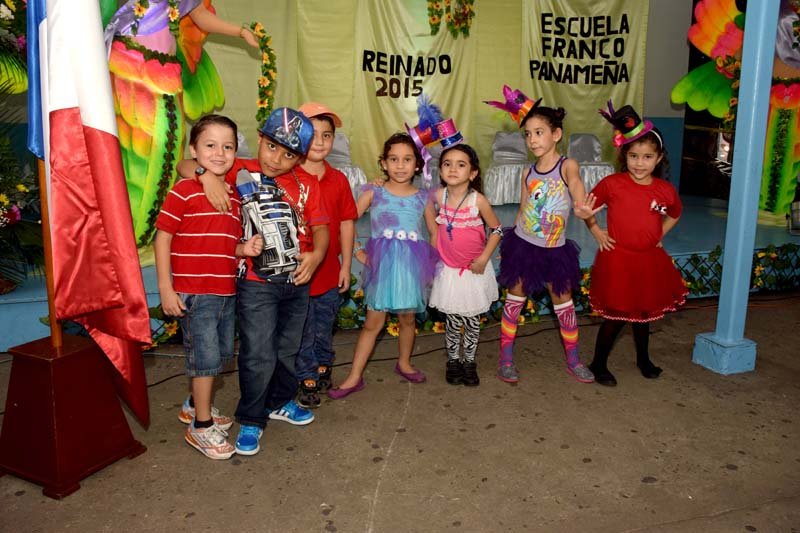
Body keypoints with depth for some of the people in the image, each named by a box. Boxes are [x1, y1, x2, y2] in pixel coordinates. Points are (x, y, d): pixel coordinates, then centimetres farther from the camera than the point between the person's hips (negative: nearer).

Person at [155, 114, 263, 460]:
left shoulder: (234, 196, 11)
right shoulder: (183, 191, -9)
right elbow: (163, 238, -10)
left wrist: (246, 248, -5)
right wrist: (165, 288, -14)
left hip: (226, 291, 7)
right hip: (193, 292, -7)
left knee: (220, 355, 18)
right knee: (206, 356, -3)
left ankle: (195, 405, 40)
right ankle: (201, 427, 14)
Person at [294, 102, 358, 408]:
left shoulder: (338, 180, 2)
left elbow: (346, 223, 6)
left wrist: (346, 265, 5)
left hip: (329, 271, 4)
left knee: (324, 328, 21)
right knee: (302, 332, 10)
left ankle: (323, 367, 42)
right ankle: (307, 380, 26)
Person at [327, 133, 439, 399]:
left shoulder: (422, 198, 7)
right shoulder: (374, 192, 0)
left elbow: (434, 230, 14)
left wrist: (433, 262, 4)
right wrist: (357, 251, -4)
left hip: (411, 264, 3)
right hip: (382, 264, -2)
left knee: (408, 318, 14)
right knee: (373, 322, 0)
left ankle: (404, 363, 36)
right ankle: (354, 377, 8)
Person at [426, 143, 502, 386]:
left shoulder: (478, 200, -18)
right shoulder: (439, 196, -10)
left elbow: (496, 229, -7)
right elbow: (427, 206, 15)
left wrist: (483, 258, -12)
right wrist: (434, 233, 6)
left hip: (474, 269, -1)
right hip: (449, 269, 1)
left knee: (472, 320, 12)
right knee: (453, 321, 9)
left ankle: (469, 362, 29)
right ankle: (453, 361, 28)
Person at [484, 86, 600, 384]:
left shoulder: (567, 165, -11)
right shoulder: (528, 174, -1)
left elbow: (575, 183, -33)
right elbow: (522, 211, 8)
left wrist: (581, 206, -54)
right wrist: (510, 243, 10)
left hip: (554, 250, -2)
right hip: (523, 245, 2)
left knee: (563, 302, 11)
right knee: (515, 299, 8)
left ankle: (573, 359, 27)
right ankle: (506, 358, 20)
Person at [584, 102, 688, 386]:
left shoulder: (665, 190, -1)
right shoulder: (611, 183, -12)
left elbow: (674, 213, 20)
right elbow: (587, 207, 0)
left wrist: (659, 235, 9)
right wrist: (596, 232, -6)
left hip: (650, 260, 4)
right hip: (617, 259, -4)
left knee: (644, 312, 19)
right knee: (616, 316, 1)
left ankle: (643, 359, 41)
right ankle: (598, 365, 19)